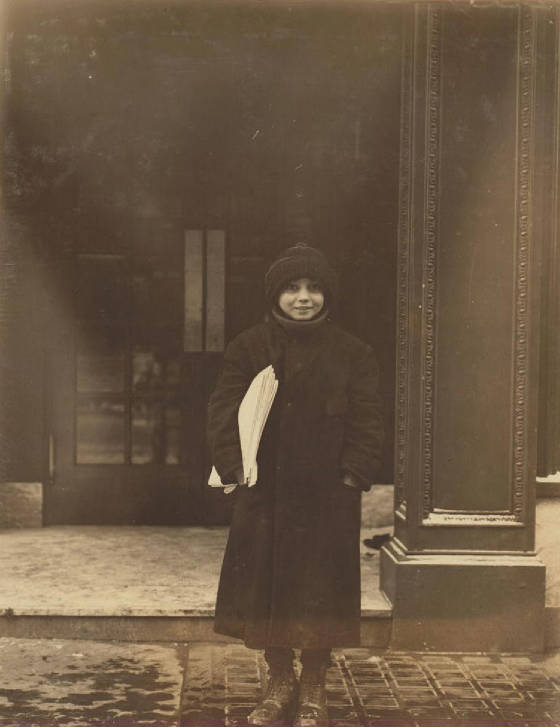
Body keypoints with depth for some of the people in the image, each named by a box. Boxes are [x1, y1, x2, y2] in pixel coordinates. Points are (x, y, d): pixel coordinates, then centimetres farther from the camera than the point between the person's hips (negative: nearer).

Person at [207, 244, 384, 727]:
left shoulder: (353, 354, 2)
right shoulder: (248, 348, 3)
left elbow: (367, 422, 0)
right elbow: (225, 411, 0)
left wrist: (353, 476, -10)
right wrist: (237, 468, -10)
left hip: (328, 498, -1)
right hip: (264, 493, 1)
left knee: (321, 593, 4)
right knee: (266, 589, 7)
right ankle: (280, 683, 25)